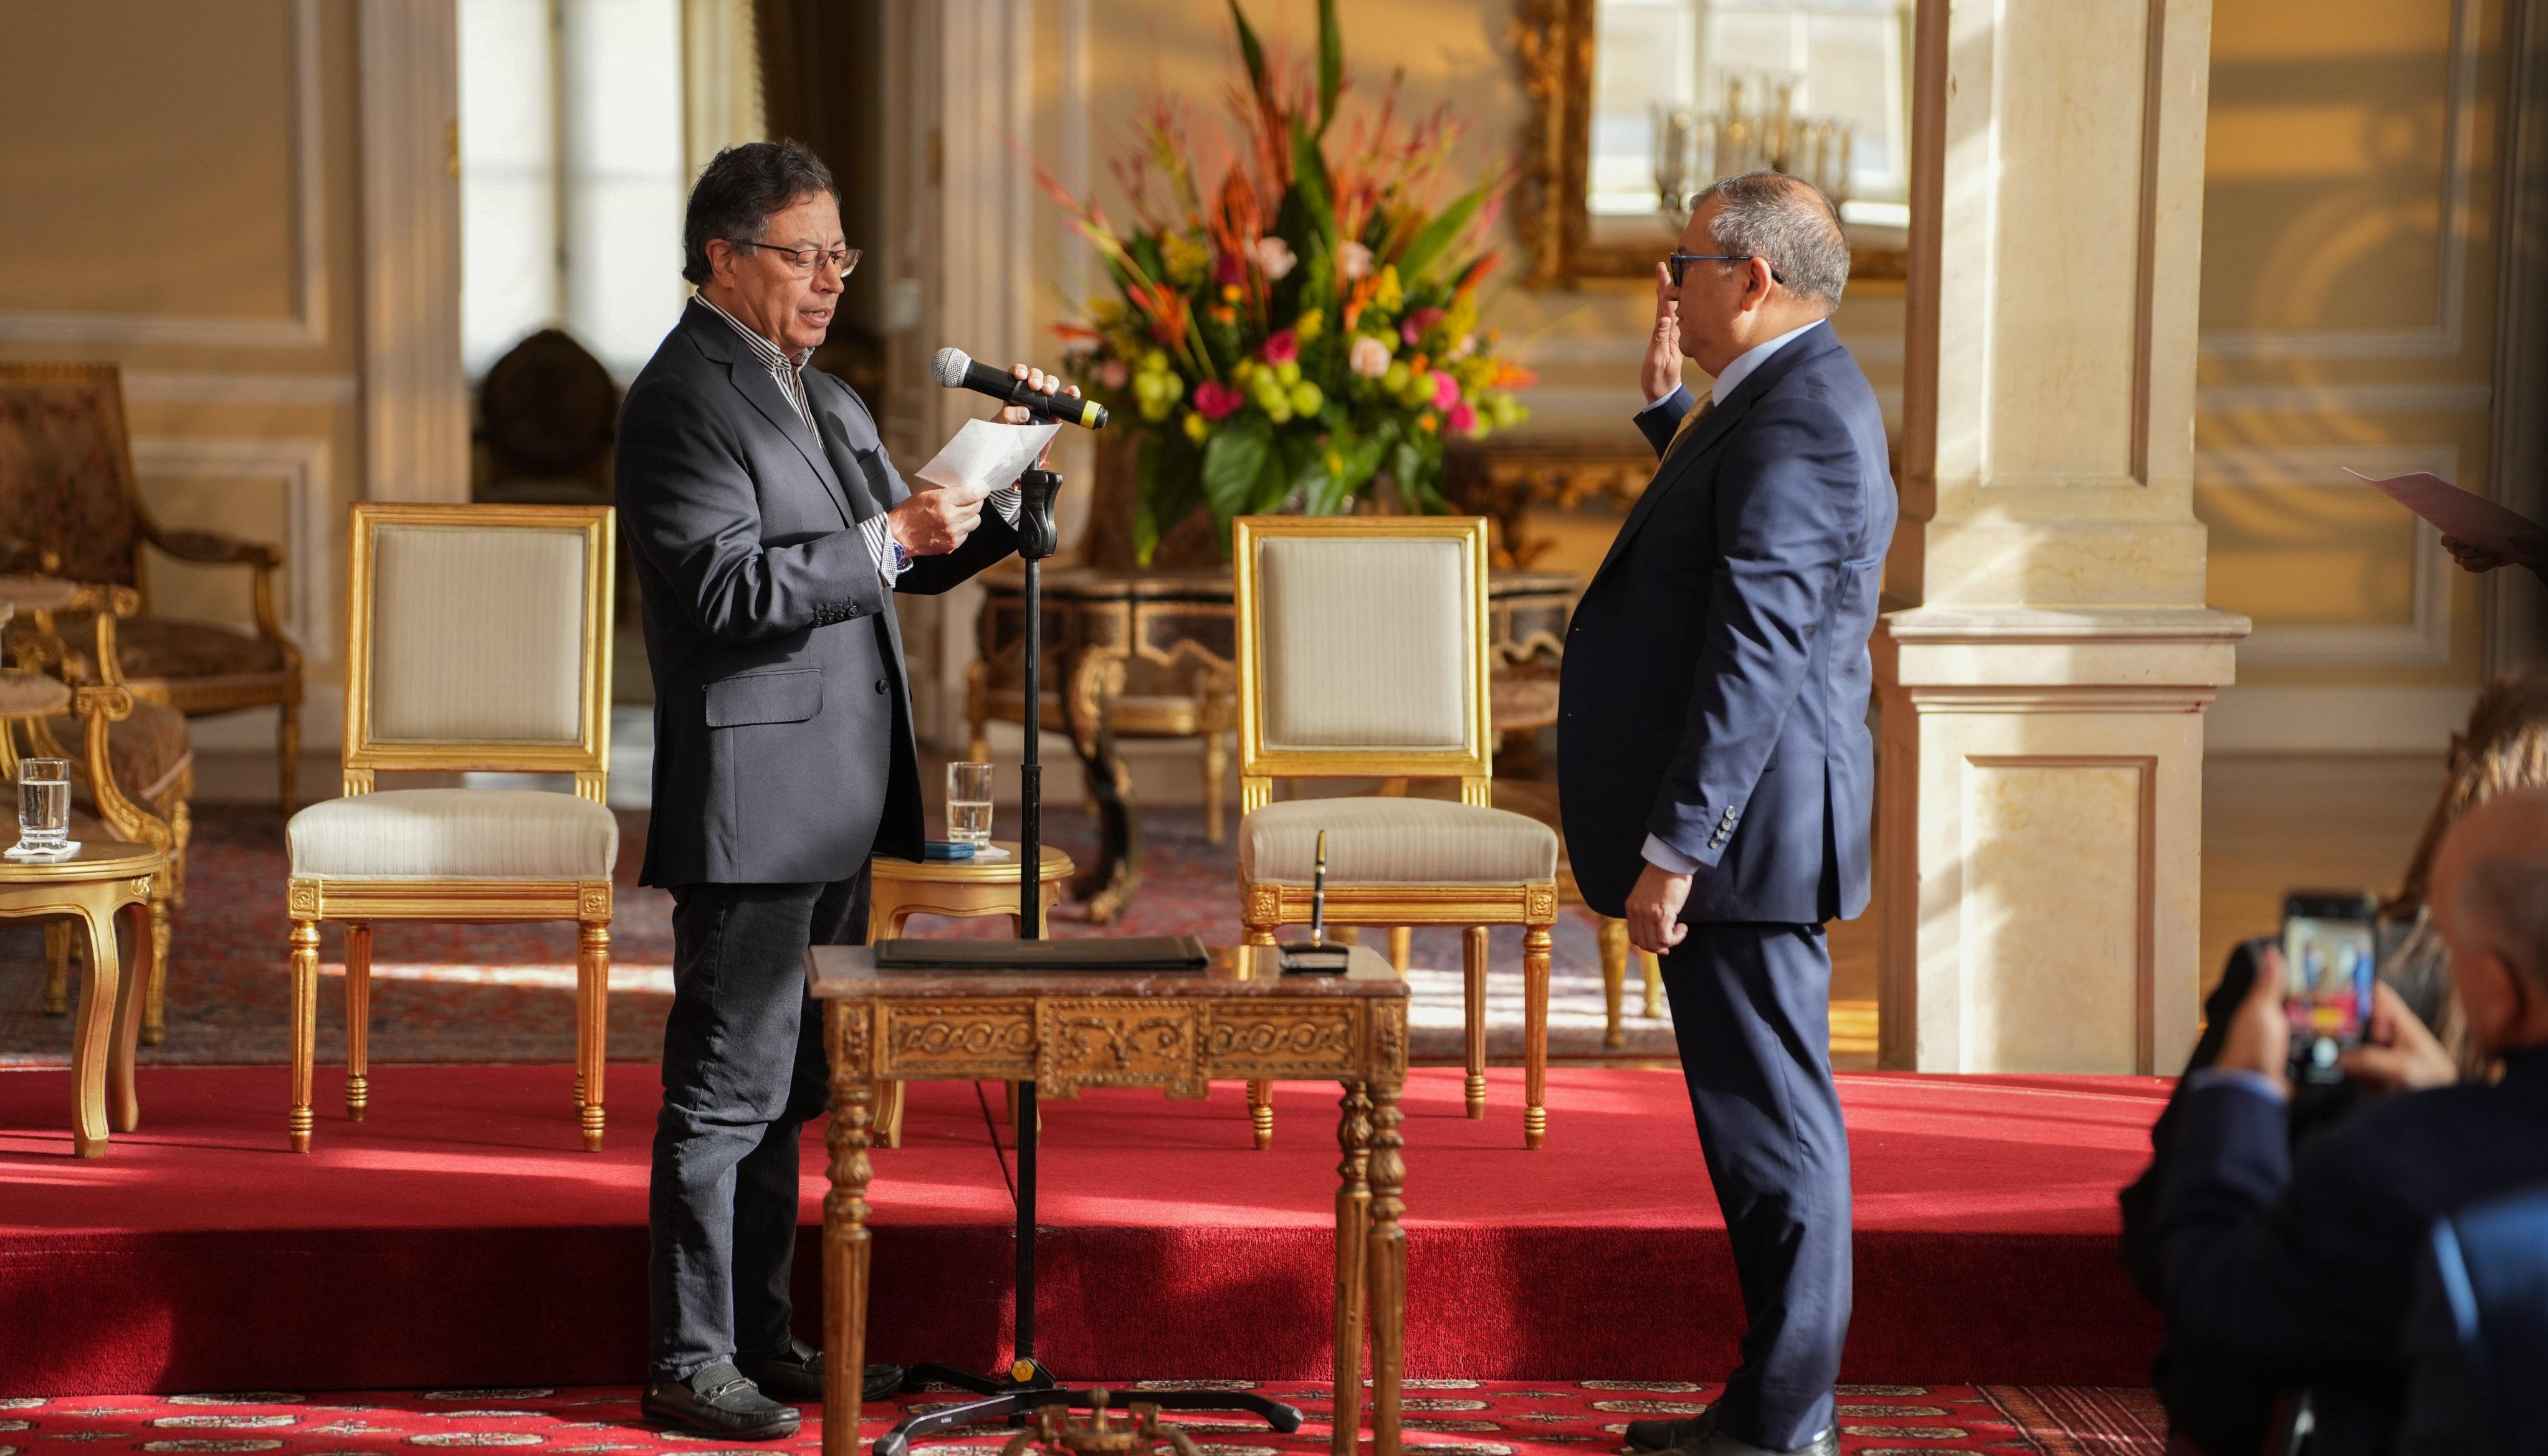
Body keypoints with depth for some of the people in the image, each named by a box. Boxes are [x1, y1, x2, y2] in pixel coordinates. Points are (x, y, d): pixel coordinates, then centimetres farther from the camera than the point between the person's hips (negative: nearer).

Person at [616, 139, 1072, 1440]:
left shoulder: (825, 401, 18)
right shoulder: (683, 396, -11)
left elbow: (911, 563, 21)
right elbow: (723, 588, -20)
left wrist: (987, 484, 5)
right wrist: (886, 540, -23)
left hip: (833, 802, 9)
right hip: (751, 801, -9)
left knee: (785, 1084, 15)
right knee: (726, 1086, -4)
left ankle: (760, 1335, 25)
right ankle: (689, 1360, 4)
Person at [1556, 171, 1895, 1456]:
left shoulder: (1797, 414, -18)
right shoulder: (1793, 396, 15)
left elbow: (1757, 649, -24)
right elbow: (1725, 535, 34)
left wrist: (1675, 848, -24)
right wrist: (1670, 404, 21)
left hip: (1747, 828, -11)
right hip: (1751, 829, 11)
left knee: (1771, 1122, -4)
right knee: (1765, 1117, 15)